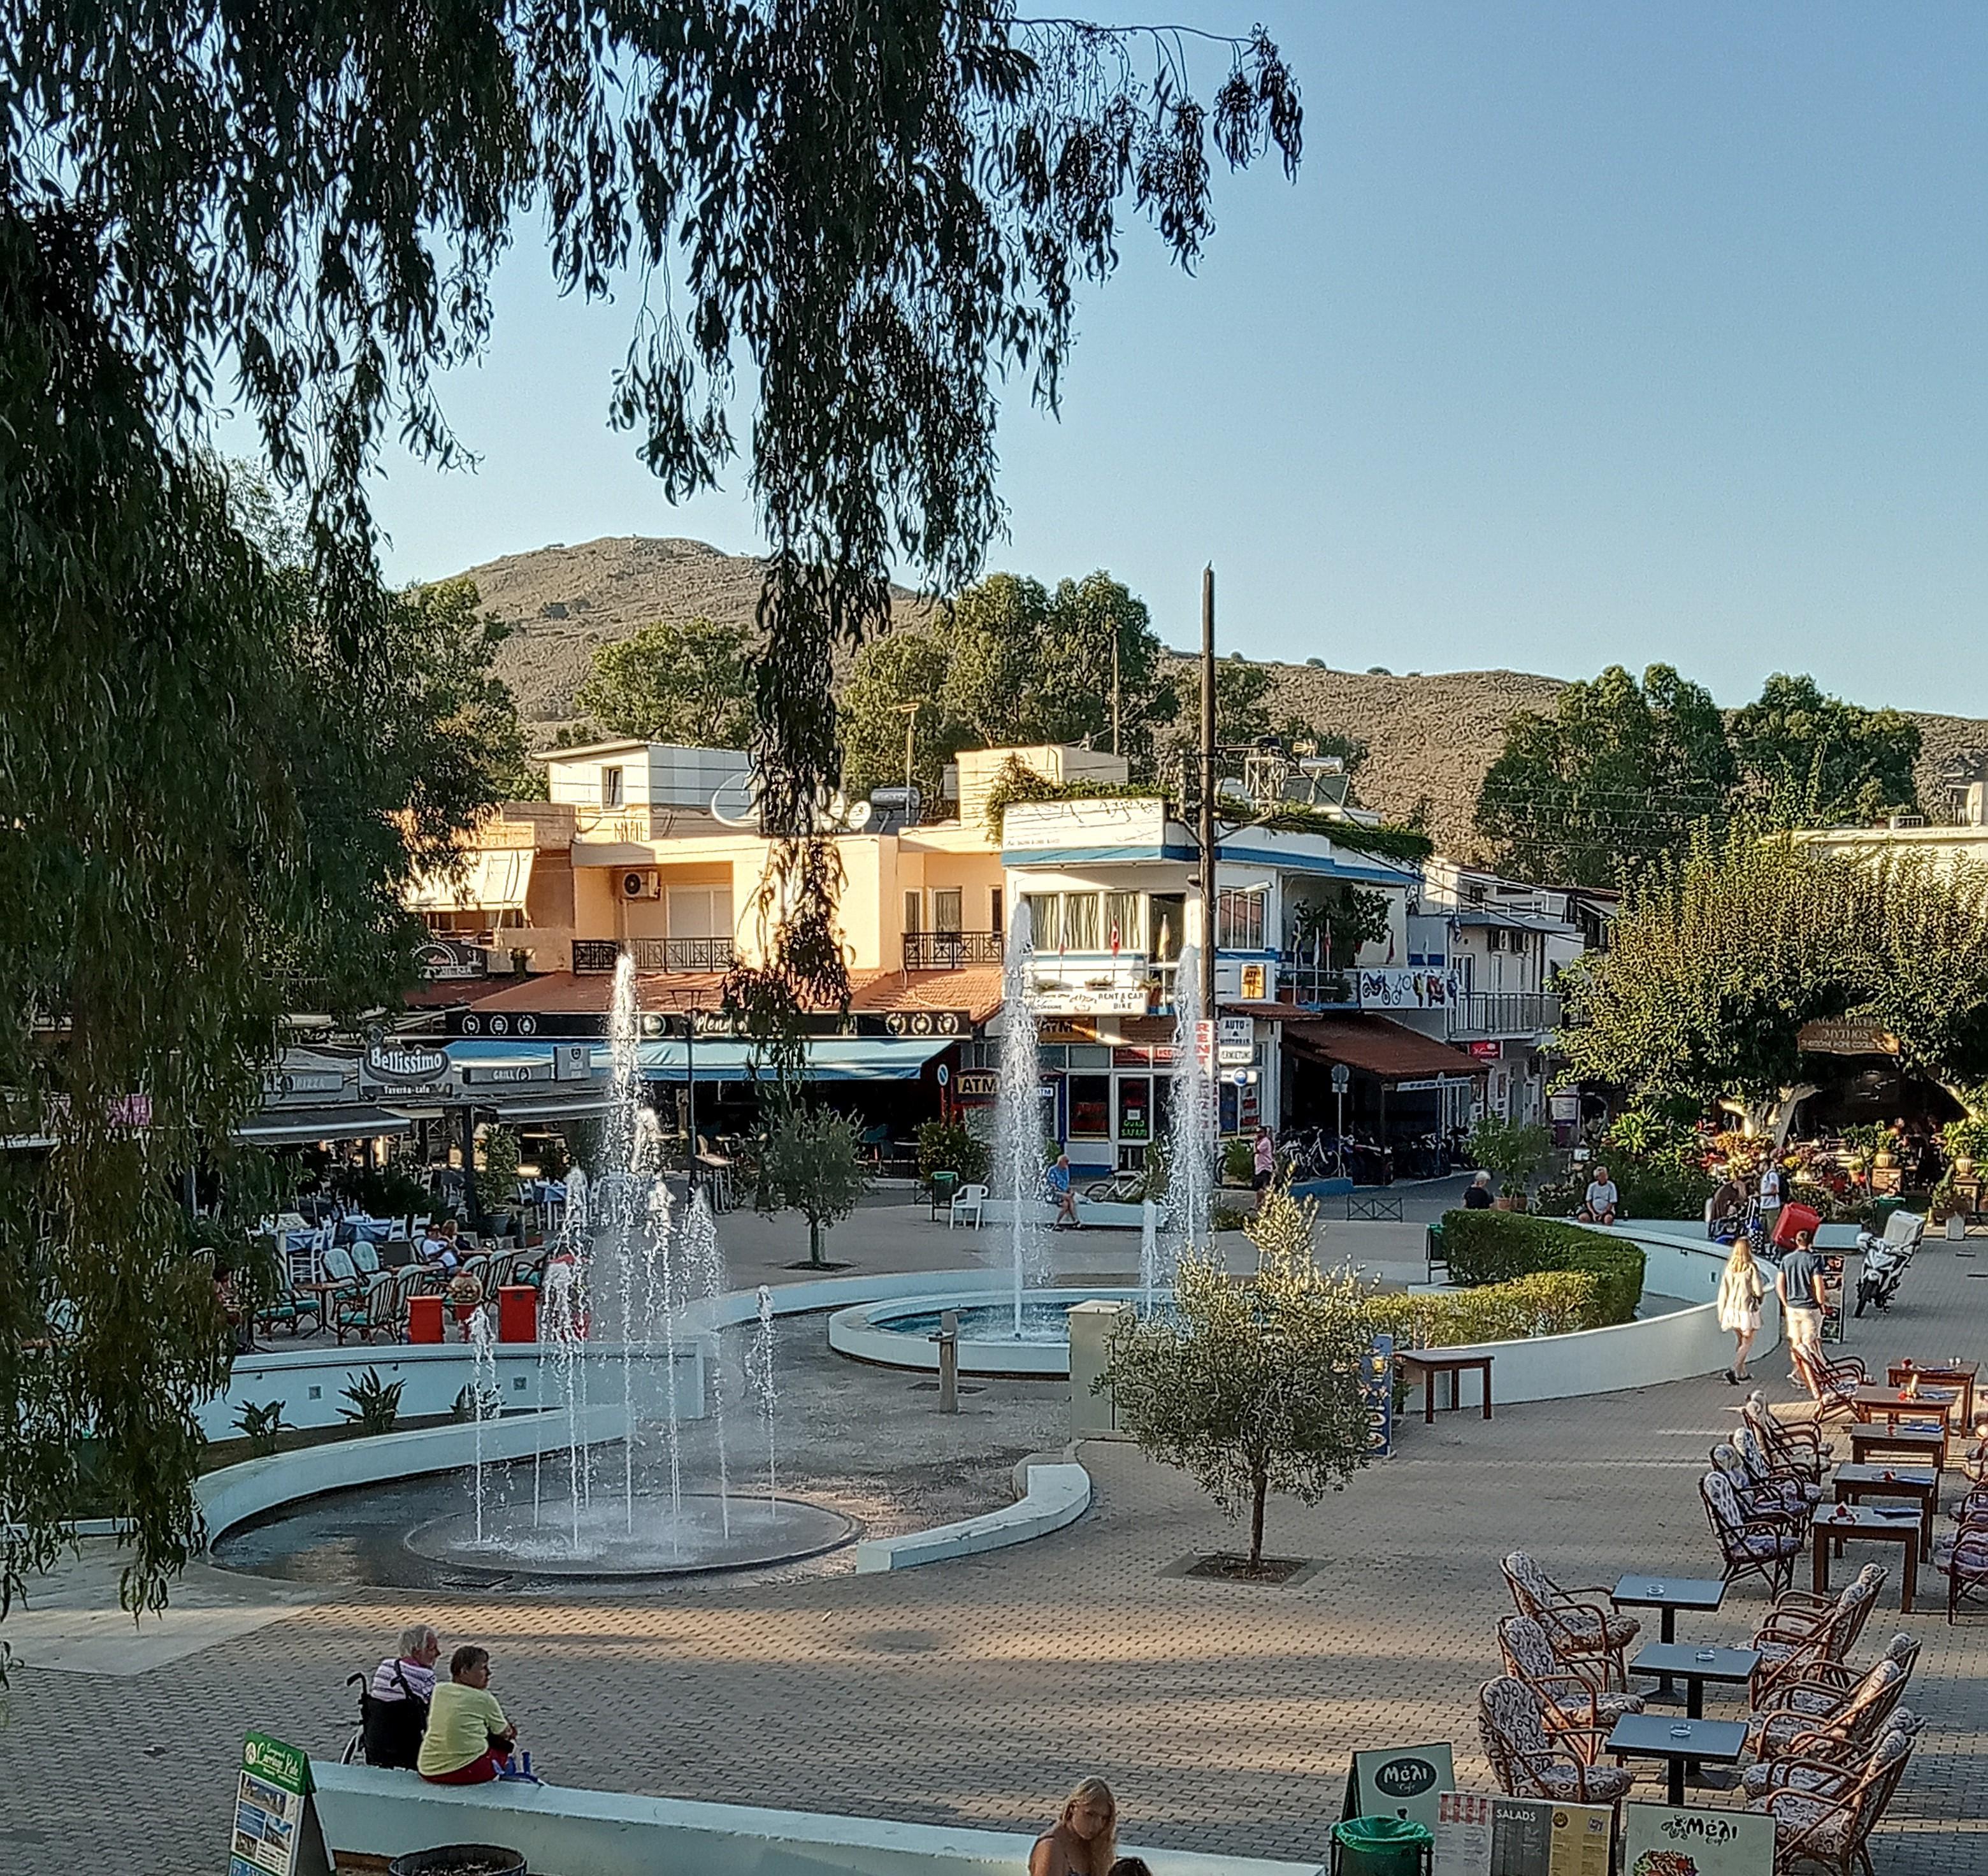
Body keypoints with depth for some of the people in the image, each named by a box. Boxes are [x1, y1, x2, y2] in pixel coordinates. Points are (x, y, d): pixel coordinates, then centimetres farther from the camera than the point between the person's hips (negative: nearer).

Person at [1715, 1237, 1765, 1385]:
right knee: (1747, 1343, 3)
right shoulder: (1751, 1268, -14)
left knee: (1740, 1341, 19)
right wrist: (1762, 1287, 11)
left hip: (1732, 1310, 5)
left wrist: (1721, 1314, 10)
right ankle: (1733, 1370, -13)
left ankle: (1742, 1373, 25)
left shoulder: (1729, 1268, 0)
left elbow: (1723, 1291, 3)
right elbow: (1758, 1291, -13)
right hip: (1747, 1310, -5)